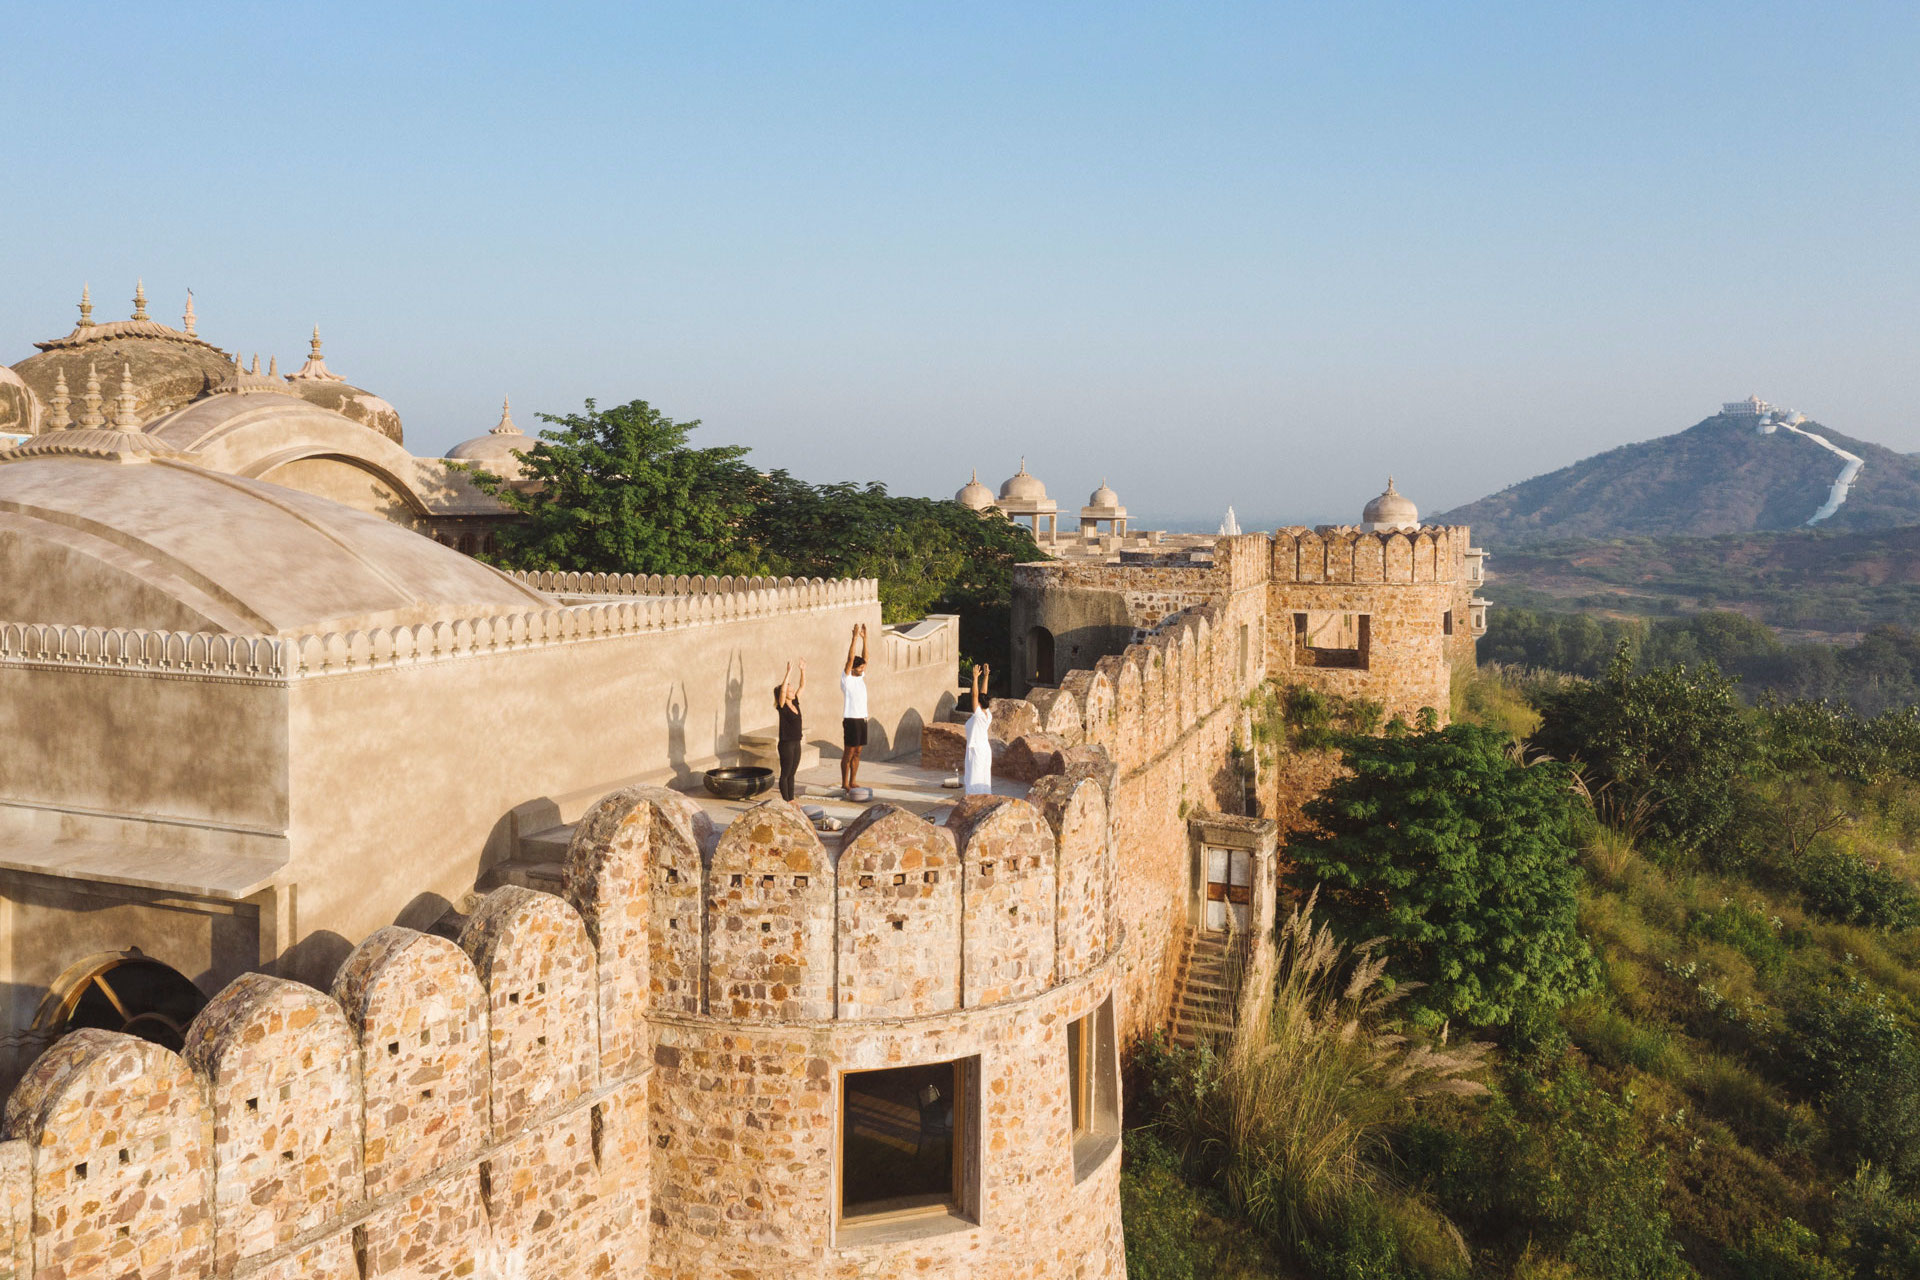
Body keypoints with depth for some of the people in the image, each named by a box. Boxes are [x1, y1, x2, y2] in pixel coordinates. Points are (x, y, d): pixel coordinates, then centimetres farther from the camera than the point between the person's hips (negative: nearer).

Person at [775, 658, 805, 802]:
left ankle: (791, 800, 20)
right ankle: (786, 801, 6)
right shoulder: (782, 706, -12)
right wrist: (789, 672, -32)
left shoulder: (795, 703, 7)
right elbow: (782, 689, -28)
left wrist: (803, 670, 1)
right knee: (785, 774, 1)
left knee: (791, 774, 13)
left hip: (796, 743, 7)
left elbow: (802, 686, 10)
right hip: (786, 744, -7)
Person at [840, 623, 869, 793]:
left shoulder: (860, 677, 12)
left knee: (857, 752, 11)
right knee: (849, 752, -2)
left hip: (862, 718, 8)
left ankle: (853, 781, 18)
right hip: (851, 719, -8)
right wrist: (855, 637, -20)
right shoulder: (846, 678, -8)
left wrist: (864, 638, 4)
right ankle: (845, 783, 4)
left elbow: (864, 658, 11)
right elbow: (850, 658, -17)